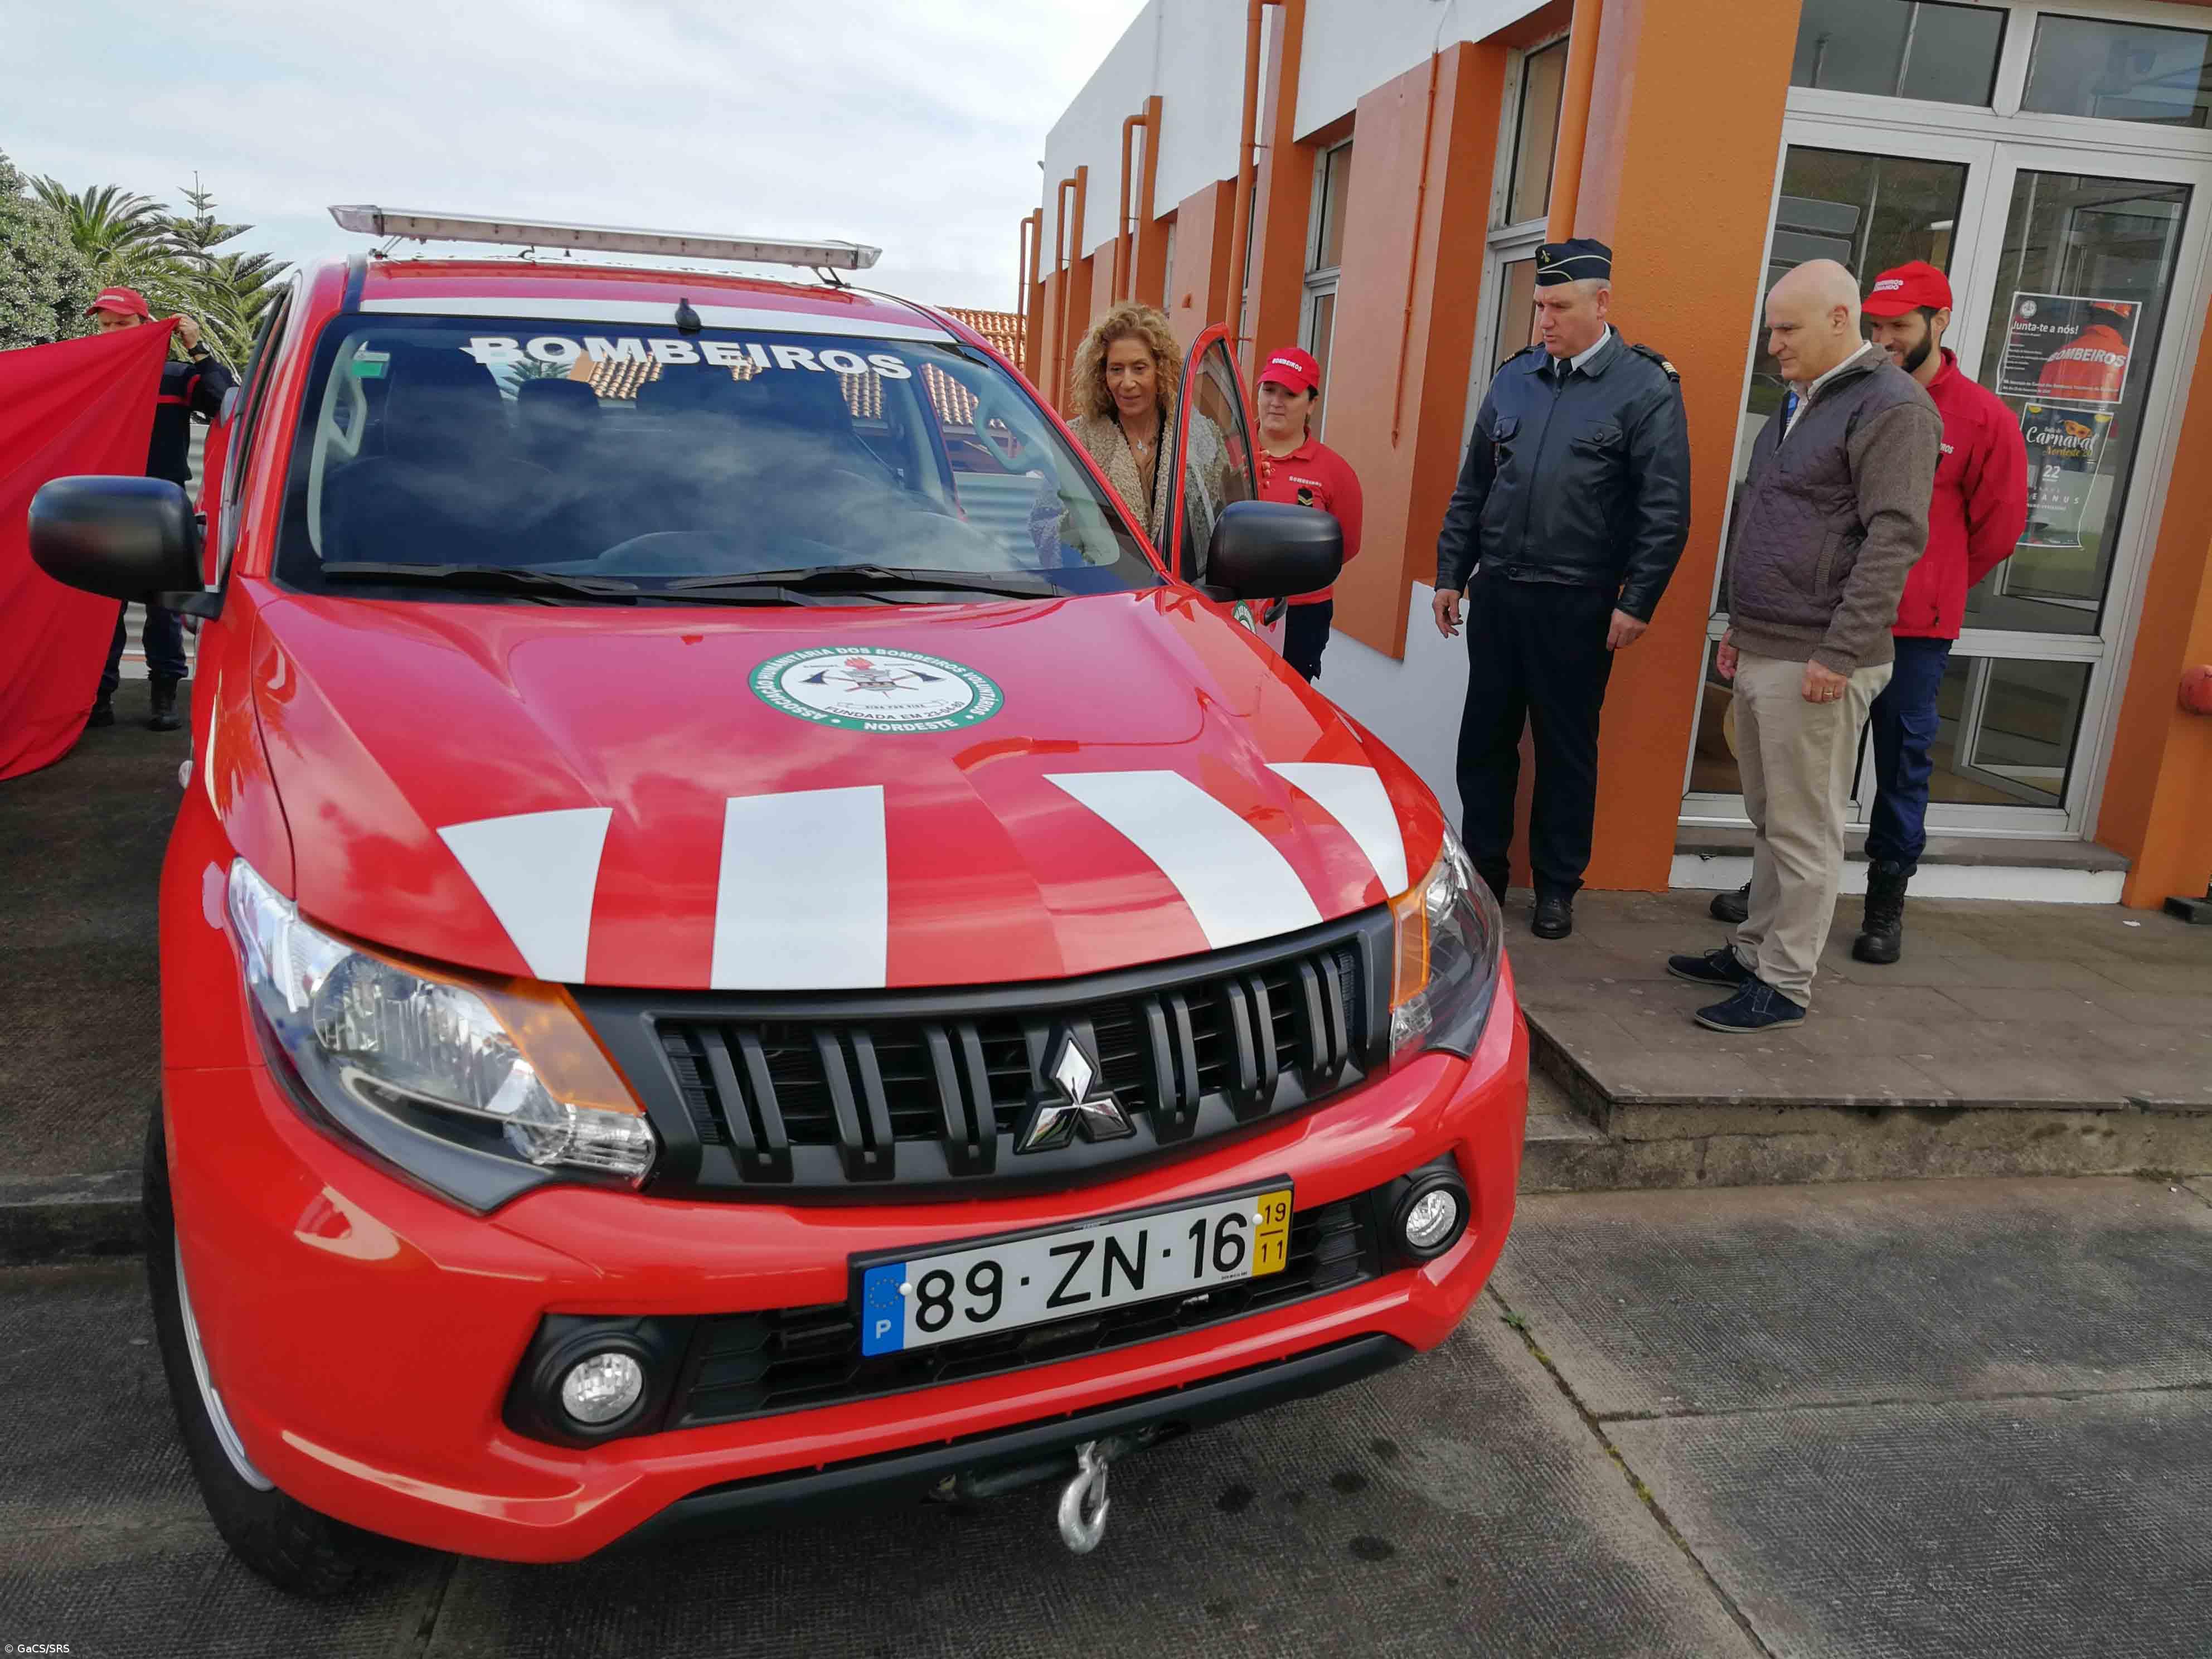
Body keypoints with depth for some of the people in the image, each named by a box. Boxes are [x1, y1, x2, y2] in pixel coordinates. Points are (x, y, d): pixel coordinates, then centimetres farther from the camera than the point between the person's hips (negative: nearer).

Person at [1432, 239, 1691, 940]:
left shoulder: (1646, 388, -6)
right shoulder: (1514, 378, 8)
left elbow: (1667, 511, -8)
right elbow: (1472, 487, 14)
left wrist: (1636, 603, -12)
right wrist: (1451, 574, 11)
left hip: (1577, 605, -4)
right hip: (1496, 592, 4)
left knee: (1566, 749, 7)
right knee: (1484, 737, 10)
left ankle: (1557, 886, 20)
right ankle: (1483, 867, 25)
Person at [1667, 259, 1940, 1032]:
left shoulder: (1891, 408, -11)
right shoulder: (1799, 405, 18)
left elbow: (1894, 539, -18)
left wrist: (1839, 654, -20)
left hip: (1815, 665, -9)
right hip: (1761, 654, 9)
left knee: (1803, 831, -2)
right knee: (1768, 819, 16)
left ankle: (1784, 984, 6)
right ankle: (1753, 950, 26)